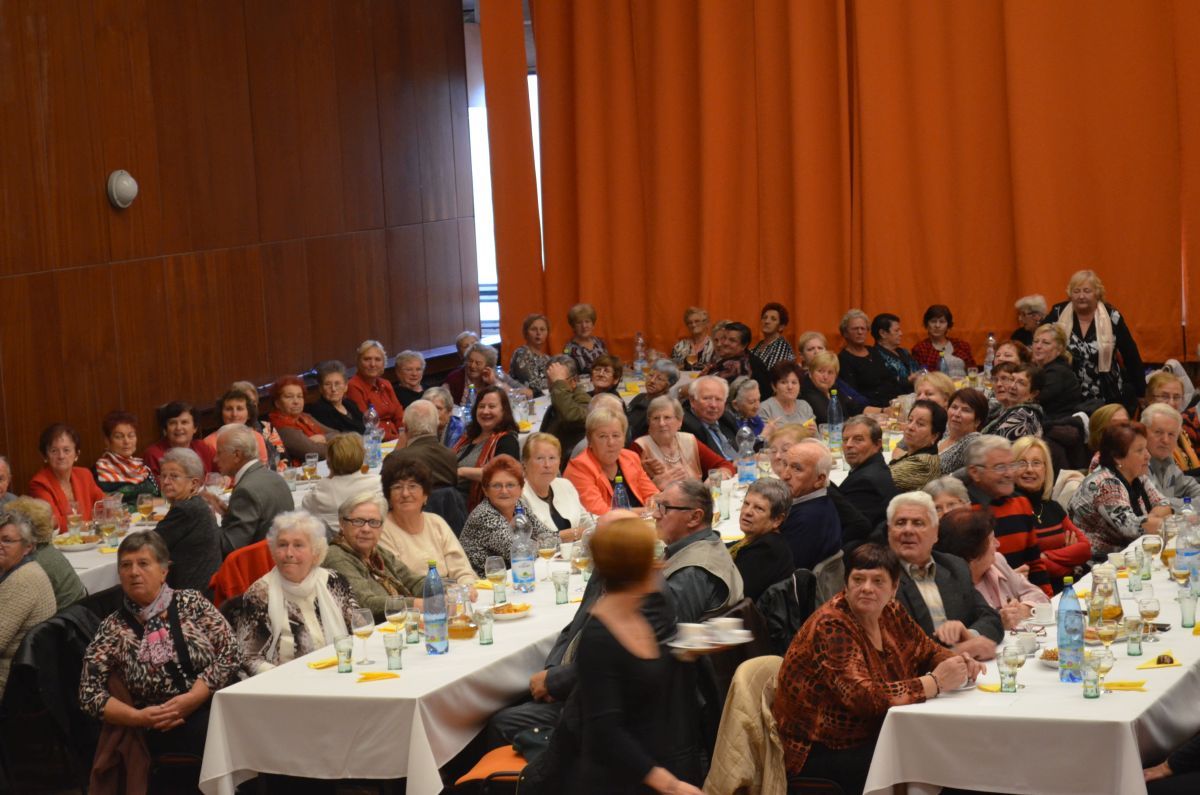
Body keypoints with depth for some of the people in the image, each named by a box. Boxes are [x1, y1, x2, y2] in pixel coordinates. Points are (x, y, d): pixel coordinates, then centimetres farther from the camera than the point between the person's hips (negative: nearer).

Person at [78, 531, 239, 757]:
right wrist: (137, 717, -9)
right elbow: (89, 694, 6)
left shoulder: (191, 603, 9)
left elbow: (230, 653, 3)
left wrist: (191, 699, -10)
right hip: (169, 732, -2)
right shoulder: (113, 629, 9)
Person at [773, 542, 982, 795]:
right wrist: (936, 682, -27)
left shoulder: (889, 612, 2)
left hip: (870, 739, 8)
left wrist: (958, 663, -7)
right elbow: (865, 697, -29)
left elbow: (928, 651, 16)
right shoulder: (831, 627, -20)